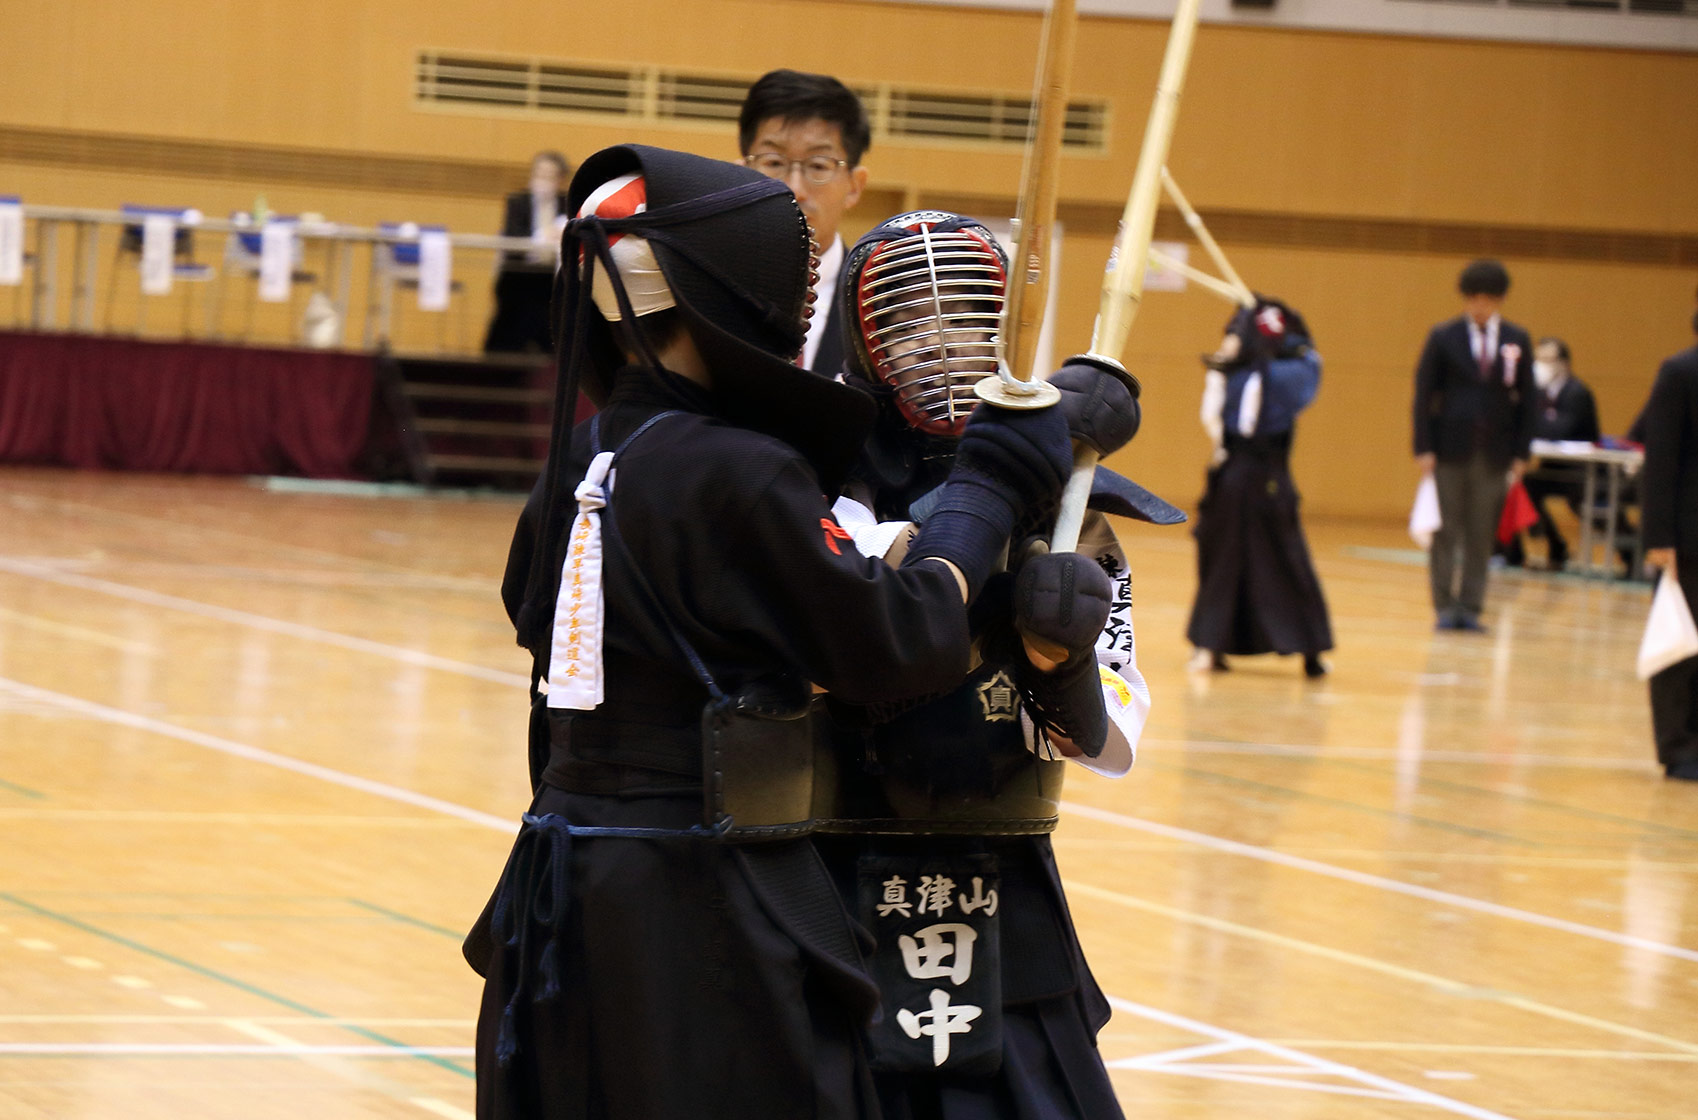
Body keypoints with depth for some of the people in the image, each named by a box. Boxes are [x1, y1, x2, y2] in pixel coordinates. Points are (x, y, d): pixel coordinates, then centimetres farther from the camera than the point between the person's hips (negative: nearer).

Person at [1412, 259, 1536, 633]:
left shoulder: (1517, 341, 5)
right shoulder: (1444, 338, 0)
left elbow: (1526, 399, 7)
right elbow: (1424, 394, -1)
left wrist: (1521, 452, 2)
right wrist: (1424, 448, -8)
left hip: (1494, 451, 1)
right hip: (1451, 447, -1)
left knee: (1482, 534, 3)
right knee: (1446, 531, 2)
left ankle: (1471, 608, 8)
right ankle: (1445, 606, 8)